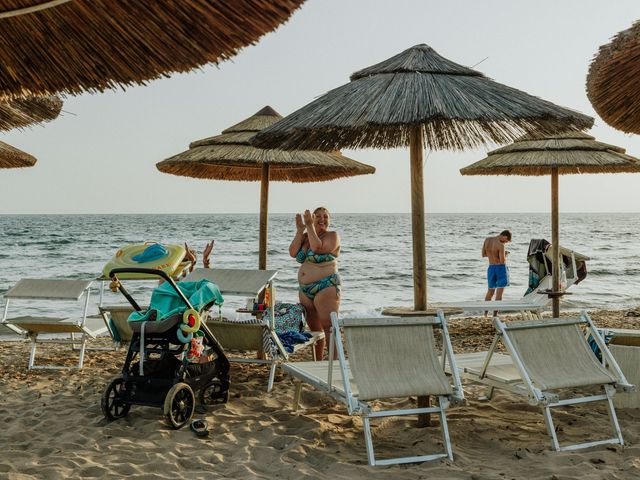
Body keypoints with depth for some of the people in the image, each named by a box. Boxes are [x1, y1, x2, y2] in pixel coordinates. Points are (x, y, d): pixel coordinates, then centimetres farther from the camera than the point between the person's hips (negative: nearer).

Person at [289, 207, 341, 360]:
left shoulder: (332, 236, -4)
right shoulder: (305, 236, 13)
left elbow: (318, 248, -22)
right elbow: (293, 252, -2)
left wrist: (310, 226, -16)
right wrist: (300, 229, -4)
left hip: (326, 288, -7)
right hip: (305, 290, 7)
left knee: (329, 328, -11)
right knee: (315, 330, 14)